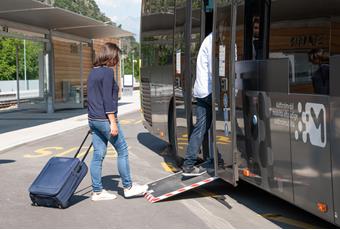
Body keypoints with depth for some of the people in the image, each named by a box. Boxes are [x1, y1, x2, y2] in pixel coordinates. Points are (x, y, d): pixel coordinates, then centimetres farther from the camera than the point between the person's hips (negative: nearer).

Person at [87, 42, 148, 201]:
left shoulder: (93, 72, 14)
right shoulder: (107, 72, -13)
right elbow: (108, 99, -18)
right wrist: (113, 122, -16)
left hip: (93, 119, 9)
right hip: (105, 119, -9)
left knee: (98, 155, 10)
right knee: (122, 151, 4)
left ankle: (97, 191, 13)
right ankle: (128, 187, 13)